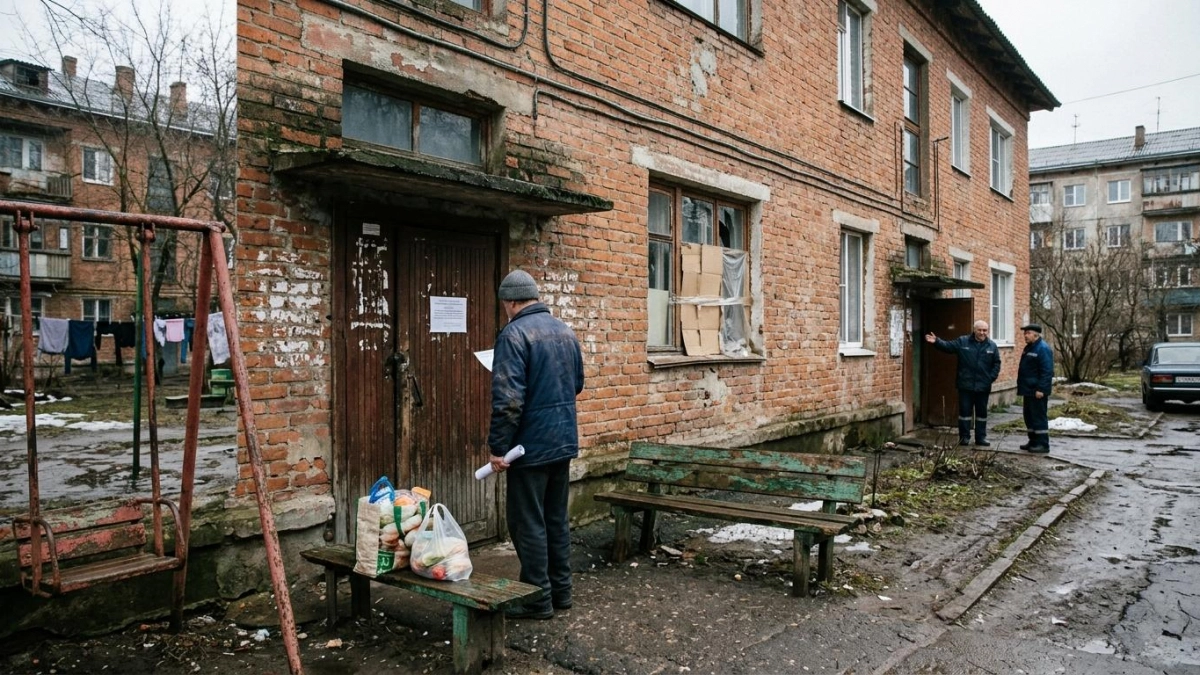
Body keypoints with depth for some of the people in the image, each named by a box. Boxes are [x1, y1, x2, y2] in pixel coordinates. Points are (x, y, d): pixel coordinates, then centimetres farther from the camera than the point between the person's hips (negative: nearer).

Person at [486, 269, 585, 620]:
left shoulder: (514, 334, -16)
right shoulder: (565, 331, 9)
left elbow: (507, 399, -22)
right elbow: (577, 384, 19)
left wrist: (498, 448, -16)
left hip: (531, 445, -8)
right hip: (564, 441, 8)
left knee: (528, 522, 3)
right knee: (557, 518, 17)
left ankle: (538, 598, 11)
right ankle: (560, 590, 26)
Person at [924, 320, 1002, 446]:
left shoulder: (992, 346, 5)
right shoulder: (962, 341, -1)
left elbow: (996, 363, 7)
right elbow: (948, 346, -9)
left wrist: (991, 378, -4)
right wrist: (937, 342, -27)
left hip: (983, 387, 2)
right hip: (965, 385, -2)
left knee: (982, 412, 11)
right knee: (965, 411, 3)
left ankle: (981, 437, 20)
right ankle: (964, 437, 11)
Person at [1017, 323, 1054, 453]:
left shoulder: (1043, 349, -16)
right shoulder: (1029, 348, 16)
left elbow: (1047, 371, -21)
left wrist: (1041, 389, -24)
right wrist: (1022, 387, 20)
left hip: (1037, 392, -10)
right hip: (1028, 390, 10)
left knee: (1039, 417, -5)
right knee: (1029, 416, 15)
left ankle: (1043, 444, 0)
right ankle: (1034, 442, 24)